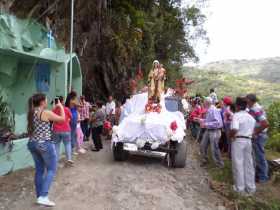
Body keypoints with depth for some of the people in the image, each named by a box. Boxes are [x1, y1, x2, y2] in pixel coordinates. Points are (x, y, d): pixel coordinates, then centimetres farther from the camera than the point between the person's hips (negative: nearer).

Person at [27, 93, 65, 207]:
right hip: (45, 144, -8)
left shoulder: (31, 113, 7)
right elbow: (62, 119, -6)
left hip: (32, 144, 8)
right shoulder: (46, 113, -15)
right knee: (51, 170, 5)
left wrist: (54, 108, 20)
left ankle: (39, 196, 26)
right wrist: (61, 107, 6)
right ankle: (43, 197, -2)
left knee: (39, 170, 17)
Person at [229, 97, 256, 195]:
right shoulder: (251, 117, 11)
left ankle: (240, 187, 12)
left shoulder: (236, 115, -13)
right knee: (249, 164, 13)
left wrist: (229, 135, -8)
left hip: (238, 141, -6)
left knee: (238, 164, 4)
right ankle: (251, 187, 23)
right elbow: (253, 130, 11)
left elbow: (234, 129, -25)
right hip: (248, 140, 7)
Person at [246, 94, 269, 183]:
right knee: (258, 156, 20)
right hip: (257, 136, 10)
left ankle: (263, 177, 15)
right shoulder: (254, 109, 9)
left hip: (258, 136, -10)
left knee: (260, 156, 2)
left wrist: (256, 132, -19)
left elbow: (265, 124, -28)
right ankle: (258, 174, 34)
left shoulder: (256, 110, -22)